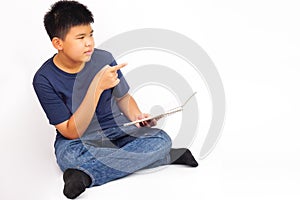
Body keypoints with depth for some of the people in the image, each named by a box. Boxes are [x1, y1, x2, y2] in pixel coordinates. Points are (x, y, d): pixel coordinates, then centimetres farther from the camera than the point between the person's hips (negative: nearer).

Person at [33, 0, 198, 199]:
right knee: (70, 158, -39)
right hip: (77, 140, -4)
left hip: (115, 130, 4)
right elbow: (72, 132, -19)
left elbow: (123, 97, 12)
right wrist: (97, 87, -30)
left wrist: (137, 116, -11)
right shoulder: (44, 79, -15)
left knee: (162, 139, -25)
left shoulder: (104, 59, -6)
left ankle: (87, 174, -28)